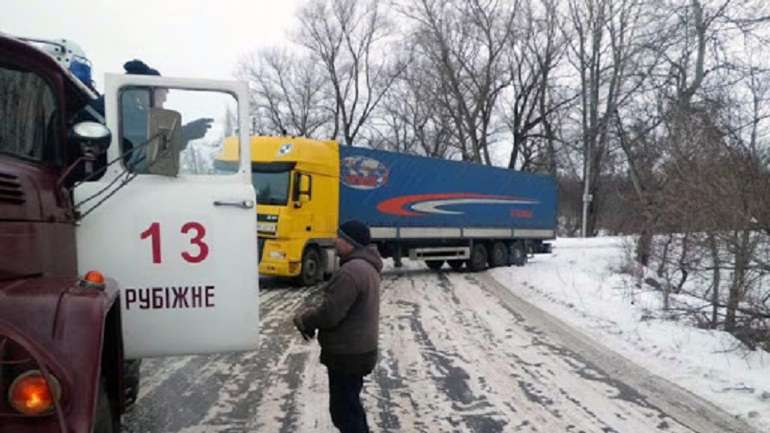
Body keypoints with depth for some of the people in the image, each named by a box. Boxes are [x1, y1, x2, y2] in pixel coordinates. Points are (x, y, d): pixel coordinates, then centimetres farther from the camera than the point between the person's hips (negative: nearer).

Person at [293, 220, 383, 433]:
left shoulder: (351, 271, -25)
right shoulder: (366, 266, 9)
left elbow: (329, 314, -26)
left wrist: (302, 320, -7)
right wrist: (311, 316, 5)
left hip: (347, 355, -10)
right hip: (357, 350, 10)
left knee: (344, 412, 3)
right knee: (351, 407, 24)